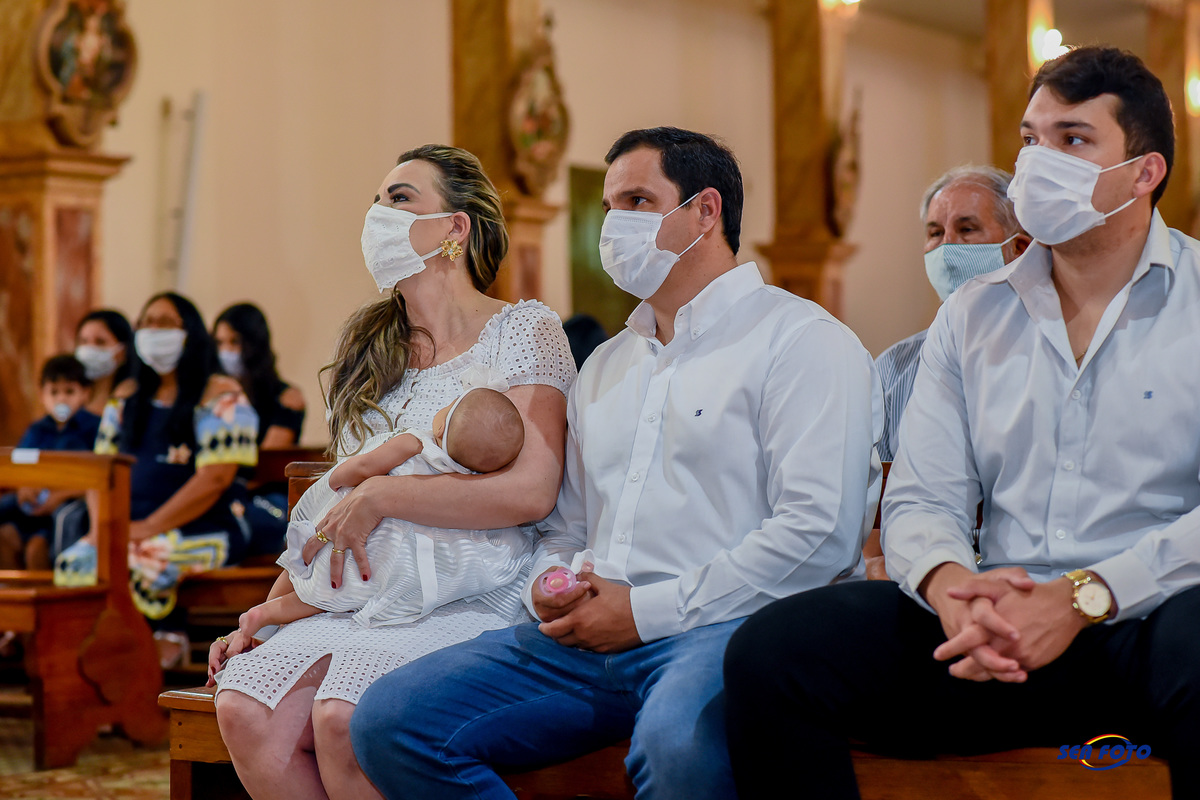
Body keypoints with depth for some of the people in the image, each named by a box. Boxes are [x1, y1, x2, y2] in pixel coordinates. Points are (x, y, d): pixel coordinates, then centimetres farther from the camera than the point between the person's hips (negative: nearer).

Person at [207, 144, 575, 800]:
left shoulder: (522, 329, 0)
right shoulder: (369, 350, 20)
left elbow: (531, 491, -15)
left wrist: (378, 495, -12)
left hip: (472, 601, -5)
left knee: (343, 719, -32)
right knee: (245, 709, -24)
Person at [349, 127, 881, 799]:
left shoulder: (803, 340, 1)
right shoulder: (606, 365, 26)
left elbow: (820, 532, -12)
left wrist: (646, 611, -11)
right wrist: (549, 585, 4)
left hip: (719, 626, -7)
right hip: (585, 636, 7)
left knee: (678, 743, -42)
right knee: (389, 721, -13)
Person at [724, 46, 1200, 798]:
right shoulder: (972, 316, 17)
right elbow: (922, 498, 10)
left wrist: (1084, 597, -21)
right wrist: (949, 582, -14)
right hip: (1001, 624, 4)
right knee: (770, 650, -19)